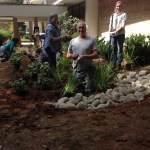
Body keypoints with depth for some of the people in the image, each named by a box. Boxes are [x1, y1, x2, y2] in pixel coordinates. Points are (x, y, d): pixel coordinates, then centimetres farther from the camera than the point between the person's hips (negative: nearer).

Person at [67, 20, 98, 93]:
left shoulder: (91, 40, -5)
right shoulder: (72, 41, 7)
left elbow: (96, 55, -12)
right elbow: (68, 54, 12)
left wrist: (84, 56, -26)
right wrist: (72, 55, -14)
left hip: (88, 70, -4)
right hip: (76, 70, 4)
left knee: (88, 91, -3)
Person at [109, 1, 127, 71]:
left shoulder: (123, 14, -1)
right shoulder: (112, 14, 12)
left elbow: (122, 25, -10)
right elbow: (110, 23, 7)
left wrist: (115, 31, -18)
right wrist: (110, 31, -10)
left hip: (120, 34, -4)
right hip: (113, 35, 4)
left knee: (119, 49, -1)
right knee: (113, 49, 7)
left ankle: (118, 65, 2)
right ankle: (114, 64, 15)